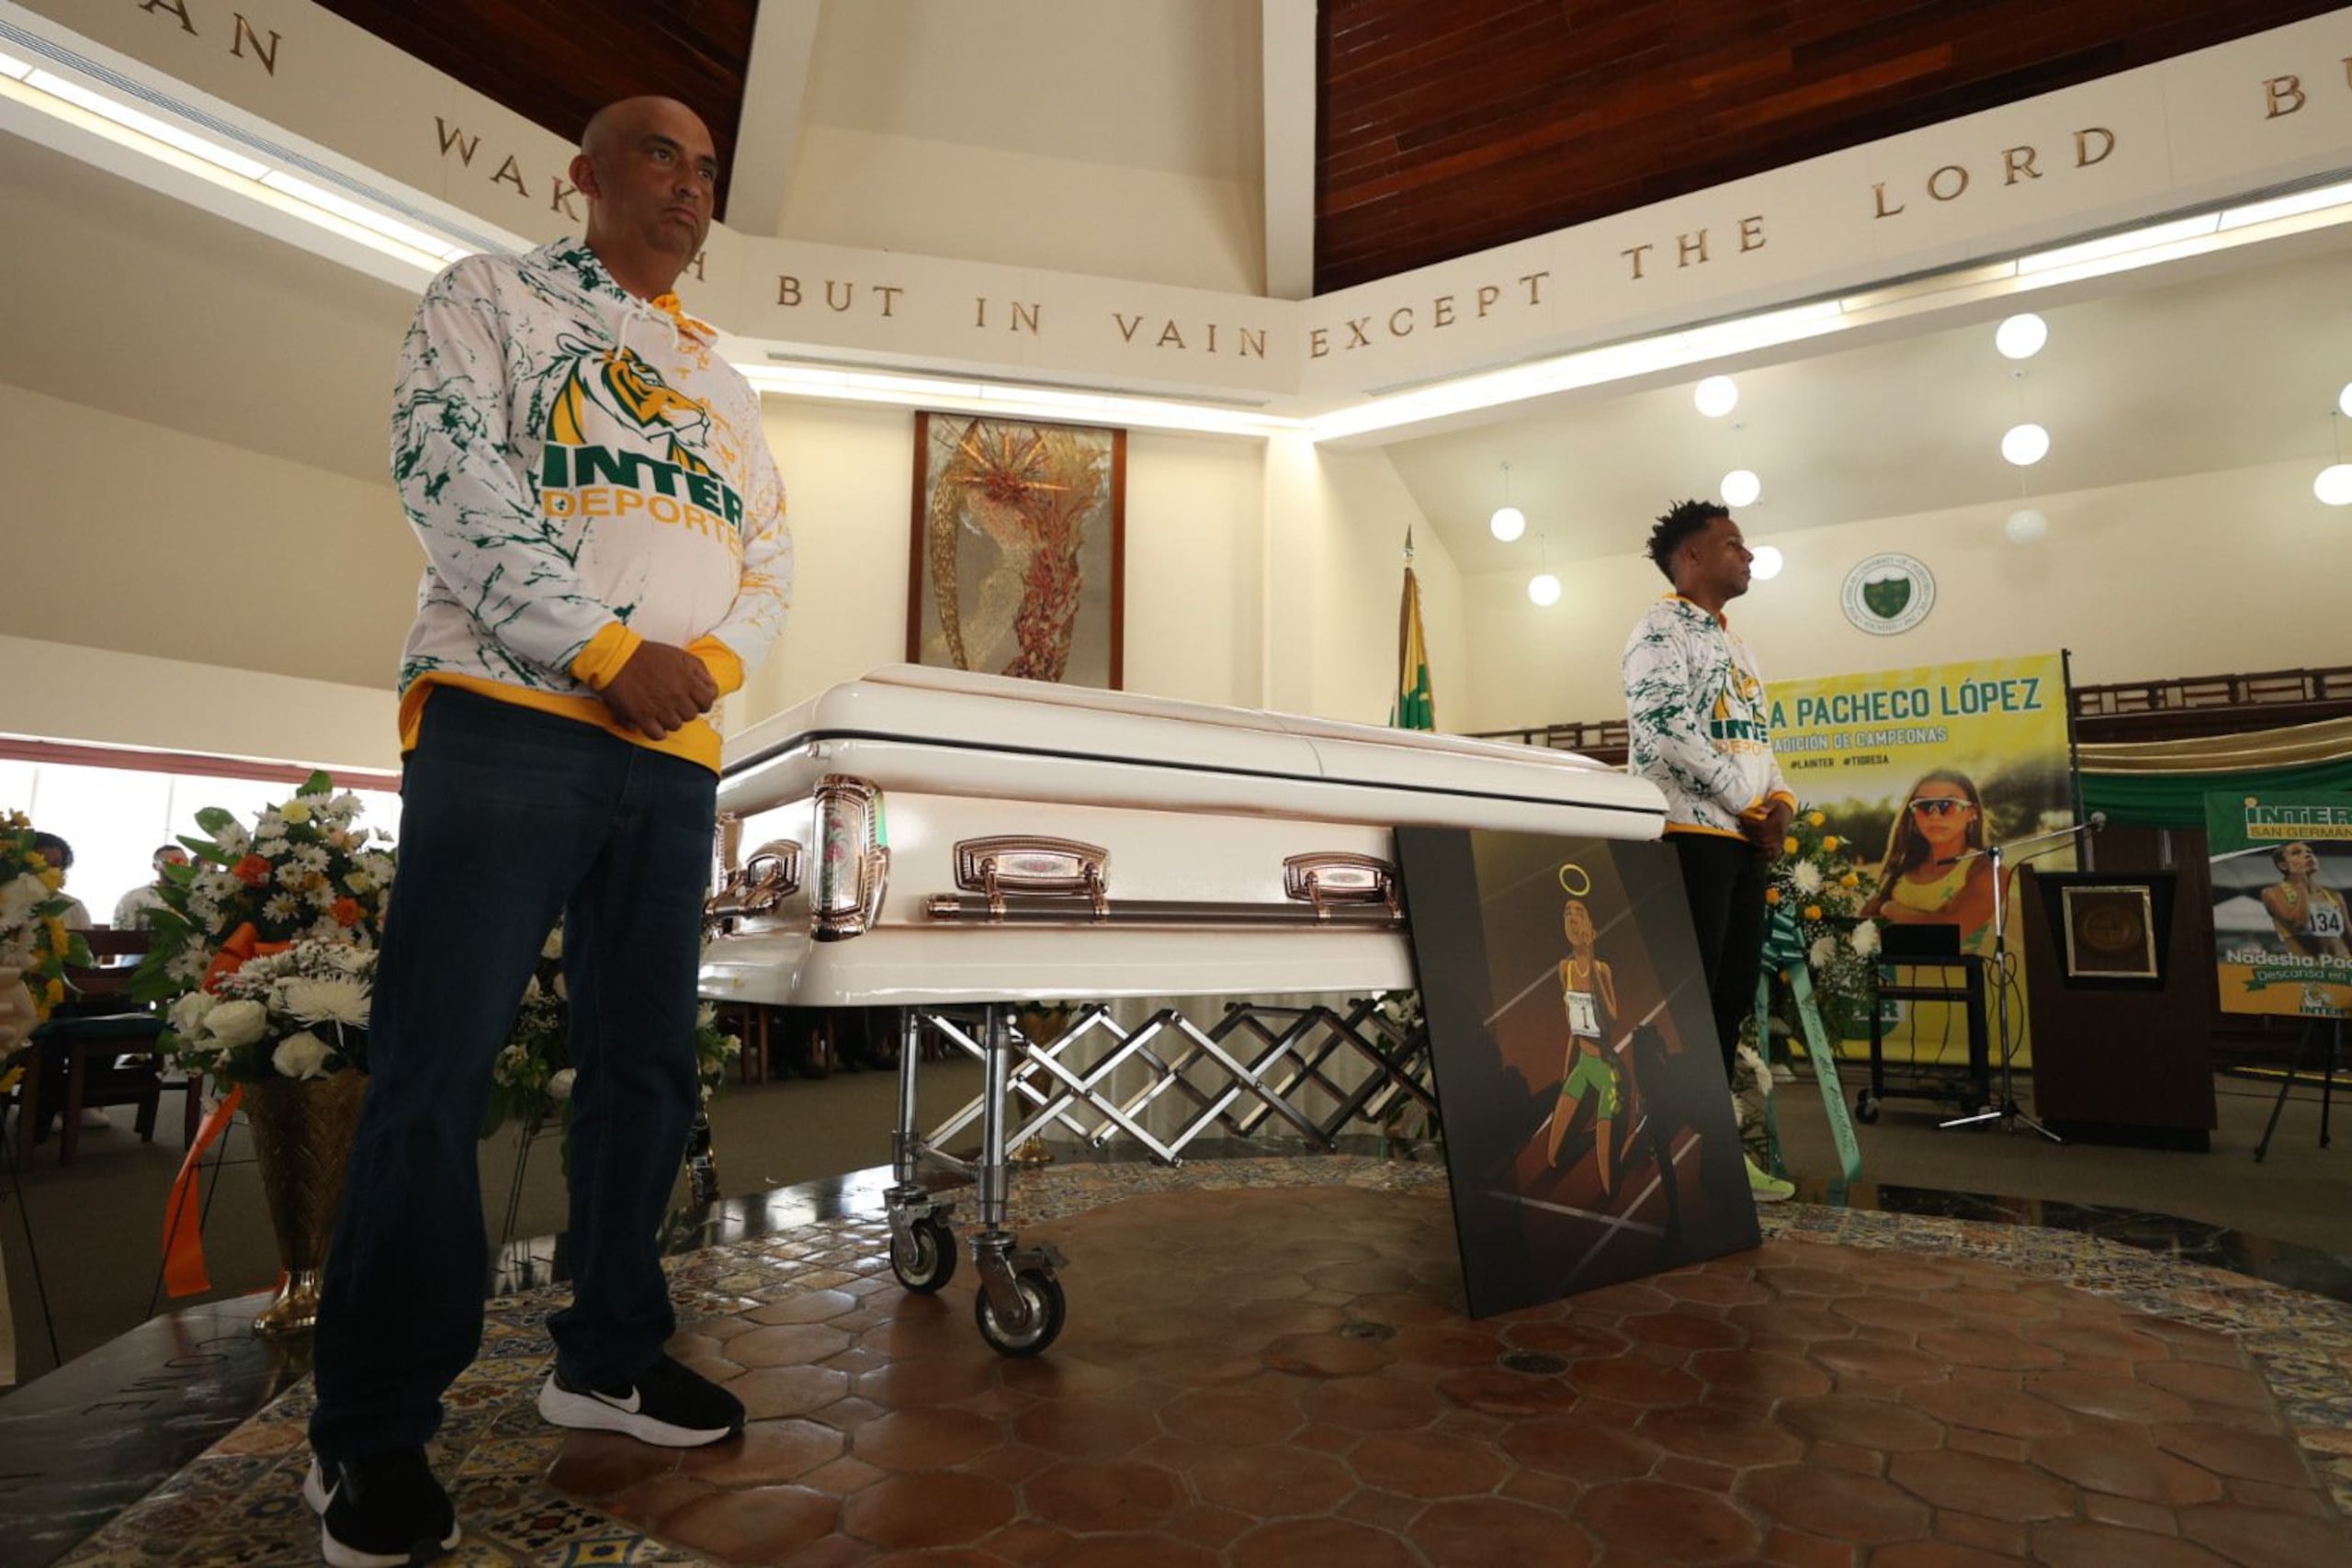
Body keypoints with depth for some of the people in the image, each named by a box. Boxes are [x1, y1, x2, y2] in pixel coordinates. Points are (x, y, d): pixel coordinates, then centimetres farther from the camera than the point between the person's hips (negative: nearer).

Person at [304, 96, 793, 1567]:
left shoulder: (726, 382, 25)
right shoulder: (491, 296, 10)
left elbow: (772, 555, 16)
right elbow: (448, 473, -6)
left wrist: (709, 661, -6)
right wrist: (610, 654, -15)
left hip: (675, 751, 6)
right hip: (508, 722, -5)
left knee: (647, 1065, 7)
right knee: (437, 1071, -5)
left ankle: (608, 1357, 21)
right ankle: (373, 1427, 7)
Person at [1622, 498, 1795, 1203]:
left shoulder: (1735, 645, 24)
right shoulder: (1661, 629, -5)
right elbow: (1666, 730, -16)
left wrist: (1780, 800, 4)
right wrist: (1747, 807, -12)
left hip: (1744, 840, 9)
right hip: (1689, 835, -9)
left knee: (1731, 997, 9)